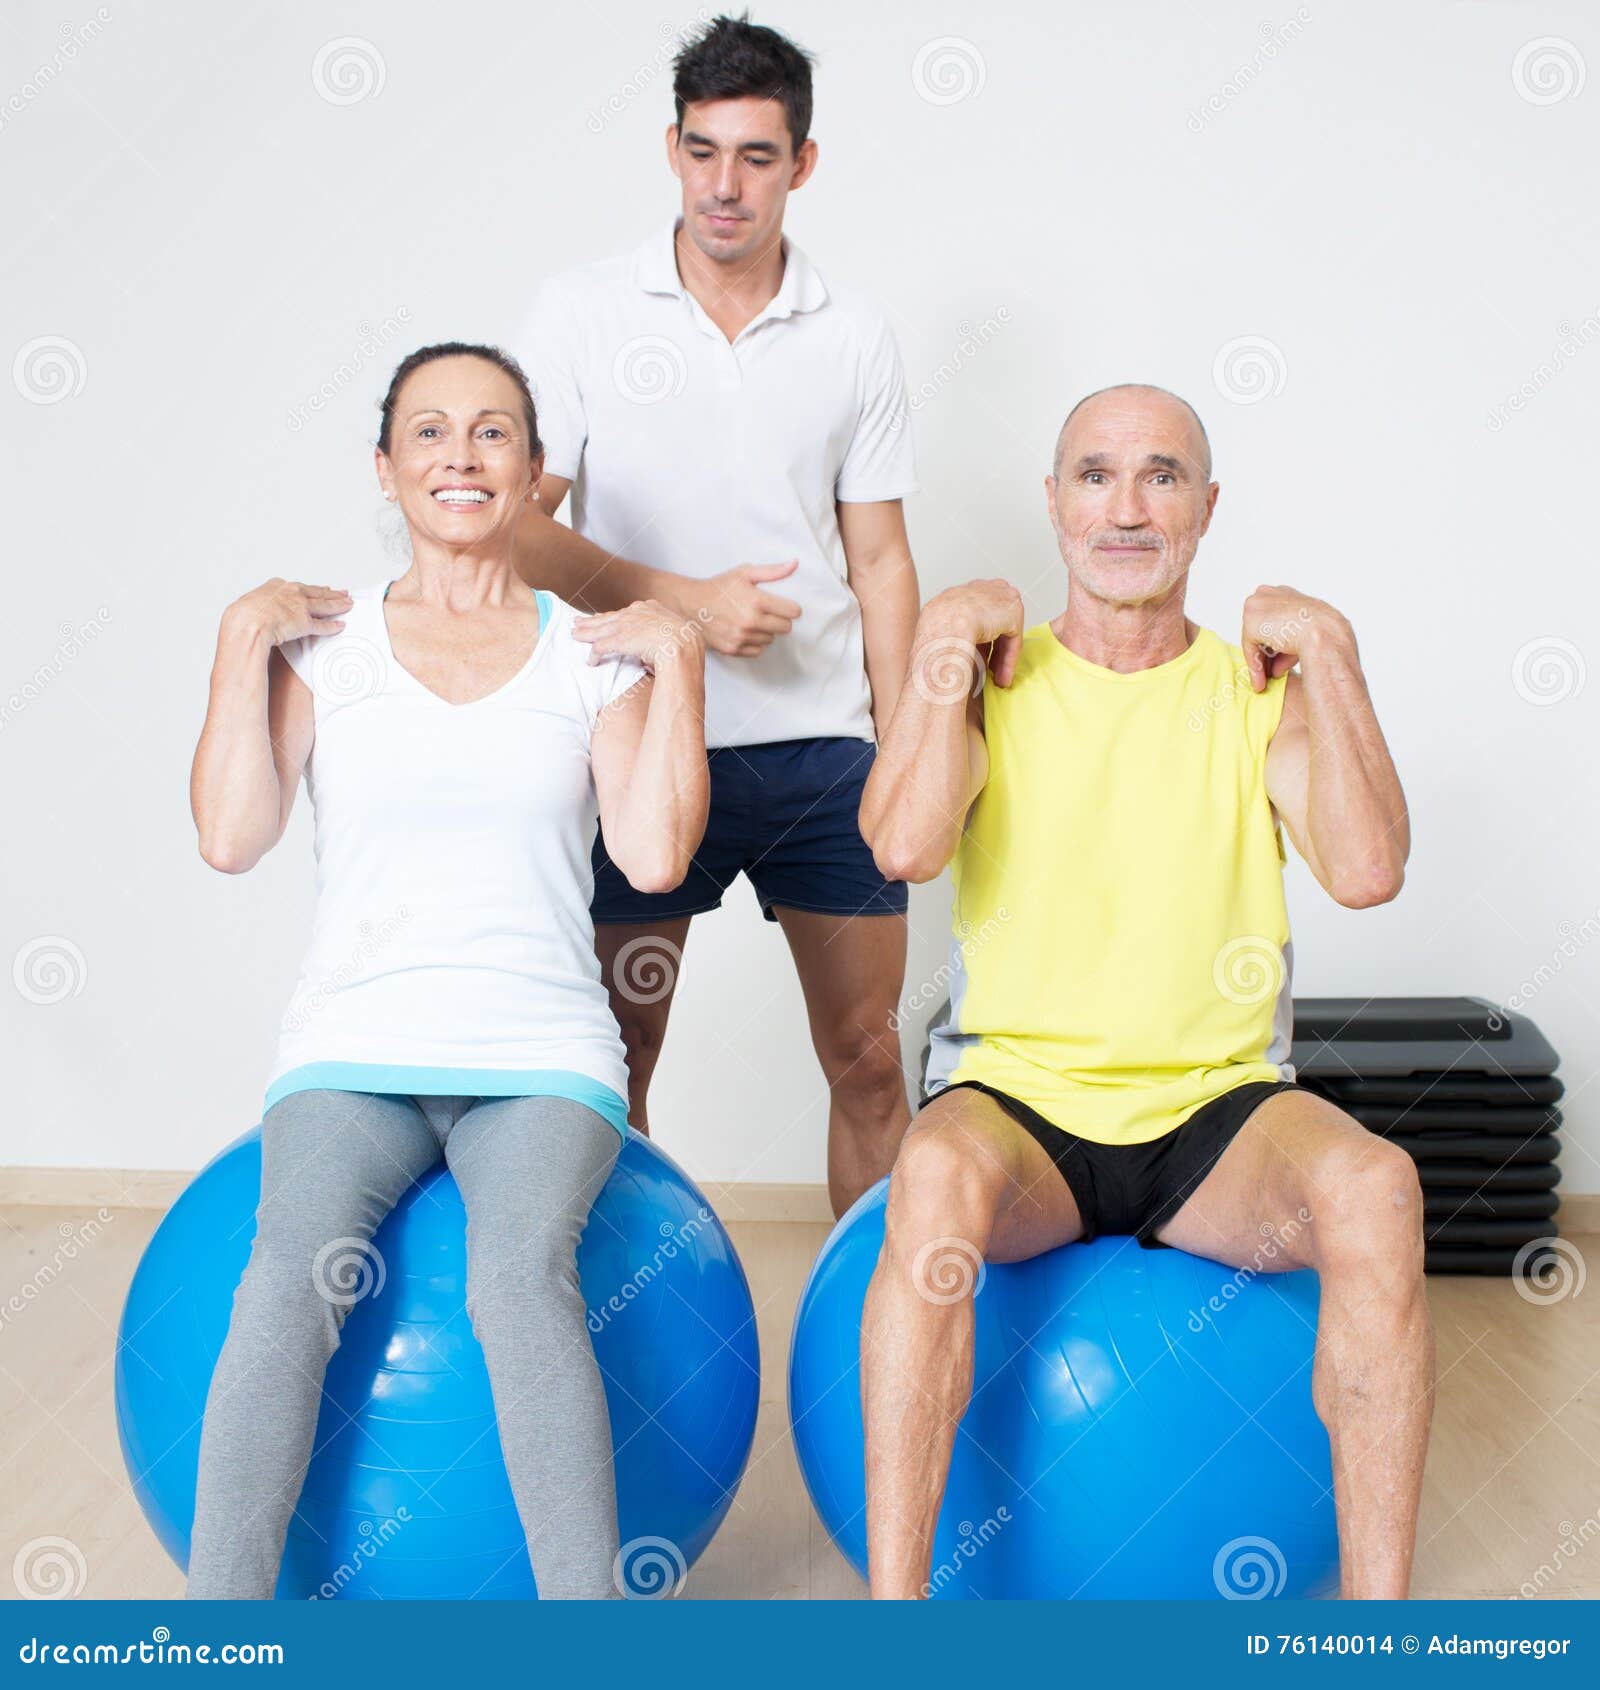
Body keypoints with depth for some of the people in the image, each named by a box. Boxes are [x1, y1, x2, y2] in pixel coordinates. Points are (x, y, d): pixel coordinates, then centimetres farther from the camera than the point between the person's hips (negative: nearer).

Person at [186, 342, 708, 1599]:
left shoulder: (593, 652, 10)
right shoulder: (322, 642, 11)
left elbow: (654, 858, -3)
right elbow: (232, 837, -1)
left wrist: (677, 658, -2)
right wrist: (243, 640, -1)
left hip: (541, 1057, 0)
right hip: (354, 1049, 1)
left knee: (522, 1274, -31)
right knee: (291, 1276, -29)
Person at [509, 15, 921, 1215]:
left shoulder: (855, 337, 7)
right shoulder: (580, 315, 2)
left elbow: (879, 558, 9)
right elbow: (516, 526, -3)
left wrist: (902, 752, 4)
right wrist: (684, 600, -13)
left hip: (824, 747, 2)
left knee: (868, 1058, 5)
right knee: (613, 1062, 6)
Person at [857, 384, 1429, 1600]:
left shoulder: (1263, 689, 8)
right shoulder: (989, 678, 6)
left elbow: (1368, 870, -11)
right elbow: (905, 846, -14)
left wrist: (1329, 654, -6)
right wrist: (946, 639, -7)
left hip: (1216, 1110, 1)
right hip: (1020, 1095, -1)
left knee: (1374, 1190, -30)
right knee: (937, 1176, -35)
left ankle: (1377, 1600, -19)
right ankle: (892, 1606, -26)